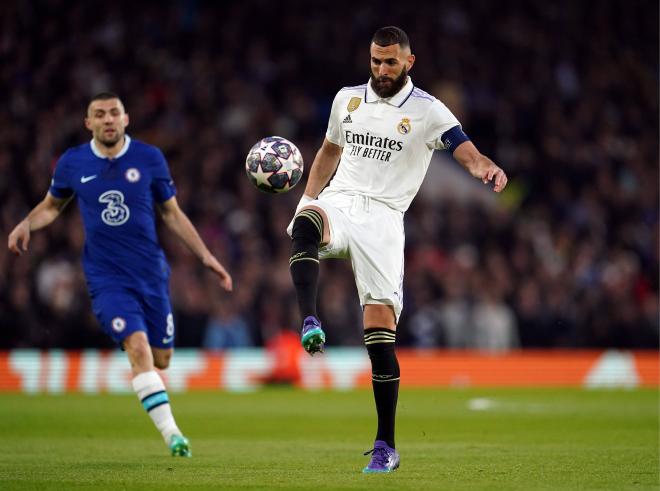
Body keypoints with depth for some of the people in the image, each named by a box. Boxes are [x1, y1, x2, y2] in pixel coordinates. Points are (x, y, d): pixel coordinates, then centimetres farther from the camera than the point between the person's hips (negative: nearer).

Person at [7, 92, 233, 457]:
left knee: (161, 358, 5)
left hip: (151, 273, 2)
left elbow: (171, 213, 9)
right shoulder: (72, 163, 0)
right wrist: (26, 225, -4)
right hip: (107, 278, -2)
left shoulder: (149, 158, 0)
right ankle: (171, 434, -23)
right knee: (138, 346, -22)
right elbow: (52, 205, 16)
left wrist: (205, 256, 4)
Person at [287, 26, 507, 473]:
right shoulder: (347, 98, 15)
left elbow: (467, 153, -12)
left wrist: (488, 168, -35)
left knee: (381, 331, -11)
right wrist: (307, 198, 21)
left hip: (382, 217, -3)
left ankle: (386, 445, -4)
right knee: (306, 224, -37)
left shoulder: (428, 112, 1)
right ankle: (310, 324, -49)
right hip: (338, 201, 3)